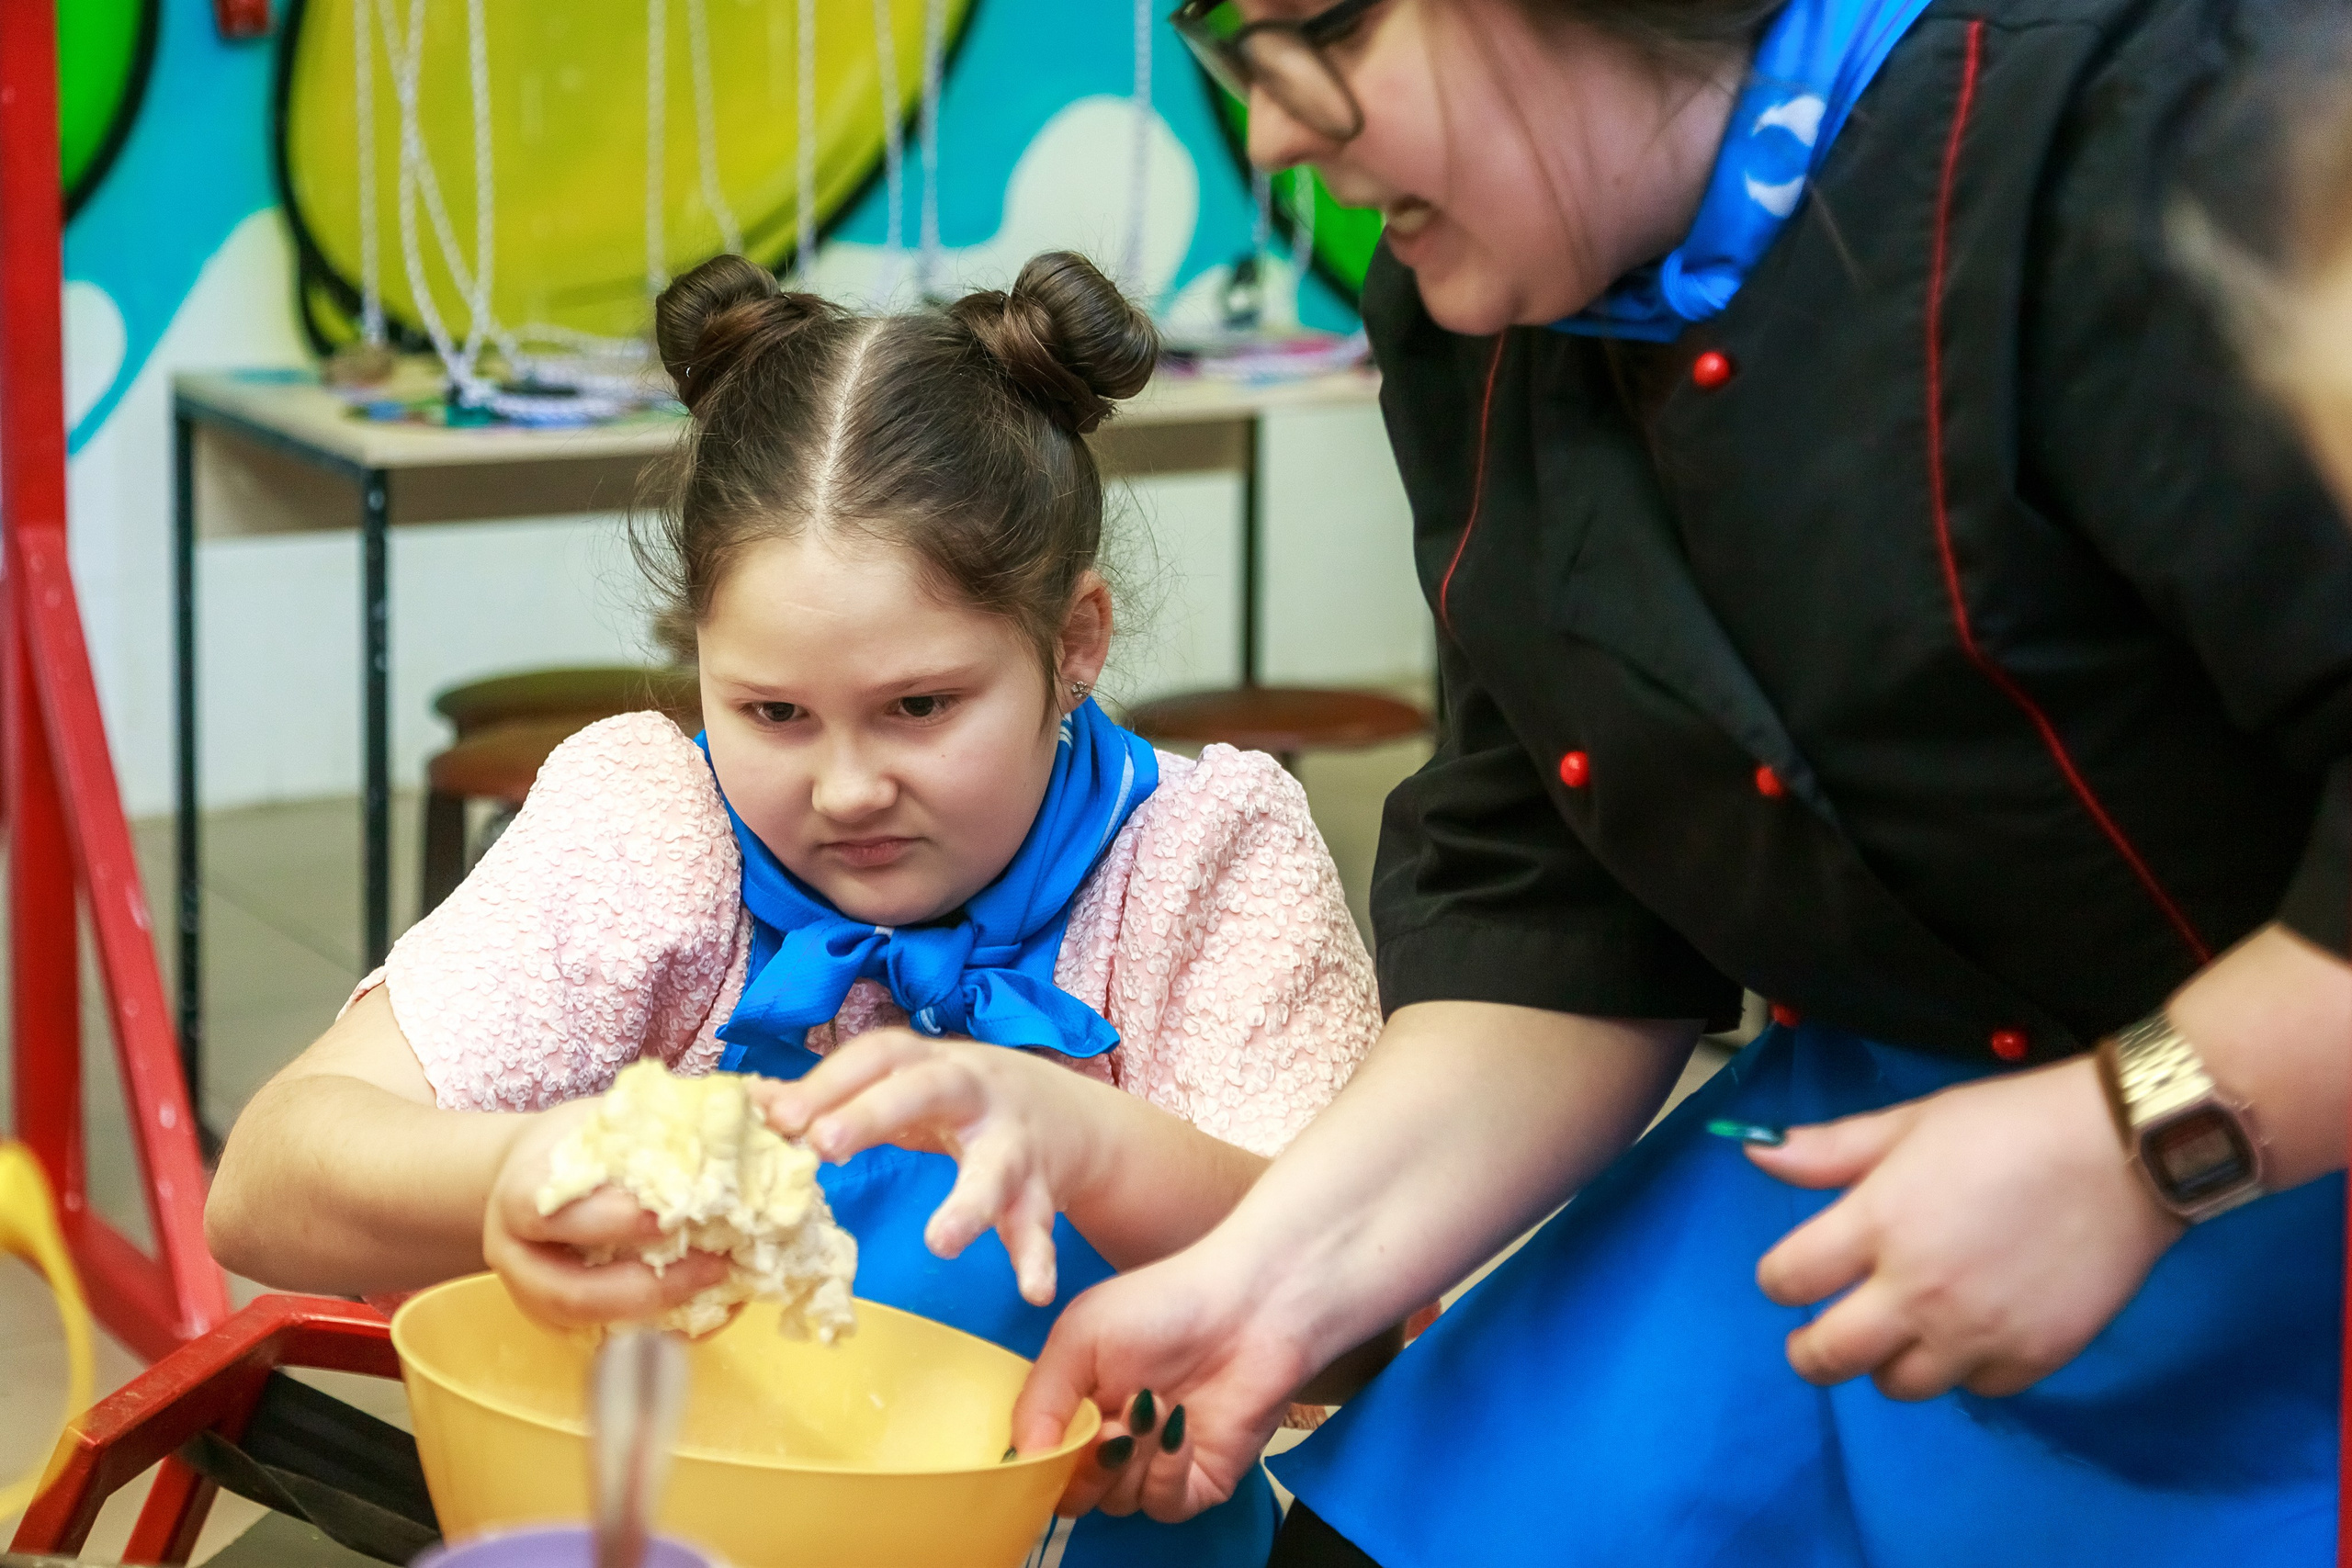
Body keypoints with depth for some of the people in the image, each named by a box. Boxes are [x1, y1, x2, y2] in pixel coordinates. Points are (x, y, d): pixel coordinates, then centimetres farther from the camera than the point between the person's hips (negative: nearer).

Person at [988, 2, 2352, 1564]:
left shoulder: (2136, 131, -26)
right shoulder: (1471, 318, 1)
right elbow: (1544, 911, 2)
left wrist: (2139, 1139, -28)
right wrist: (1273, 1272, -9)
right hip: (1886, 1123, 7)